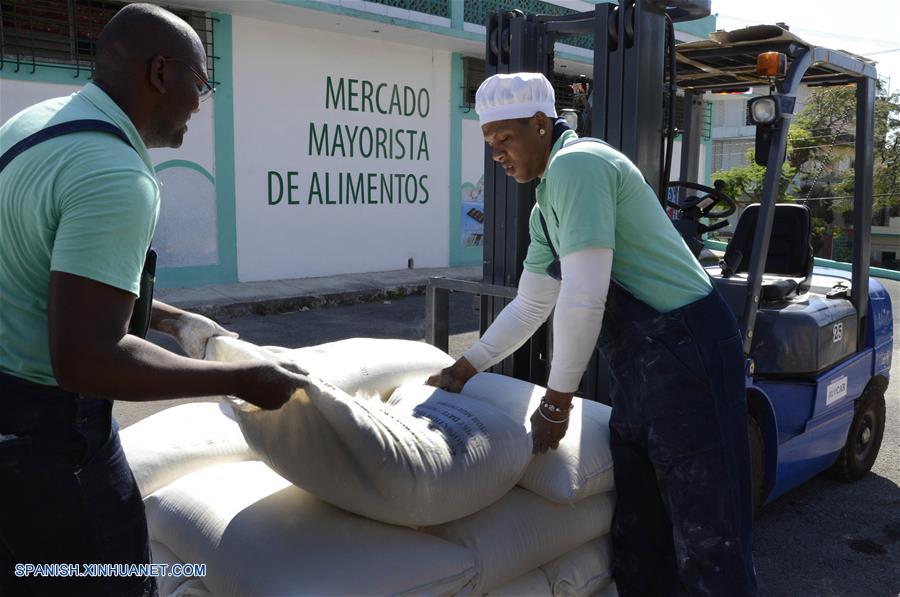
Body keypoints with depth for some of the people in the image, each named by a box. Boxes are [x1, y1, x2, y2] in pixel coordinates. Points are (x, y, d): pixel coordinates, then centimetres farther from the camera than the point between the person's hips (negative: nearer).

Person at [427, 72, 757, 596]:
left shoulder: (576, 164, -15)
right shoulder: (546, 208, 16)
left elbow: (584, 297, -22)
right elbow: (530, 307, 22)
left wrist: (557, 401, -14)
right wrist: (463, 369, 20)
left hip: (687, 353, -10)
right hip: (639, 366, 10)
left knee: (707, 538, 0)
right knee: (637, 534, 17)